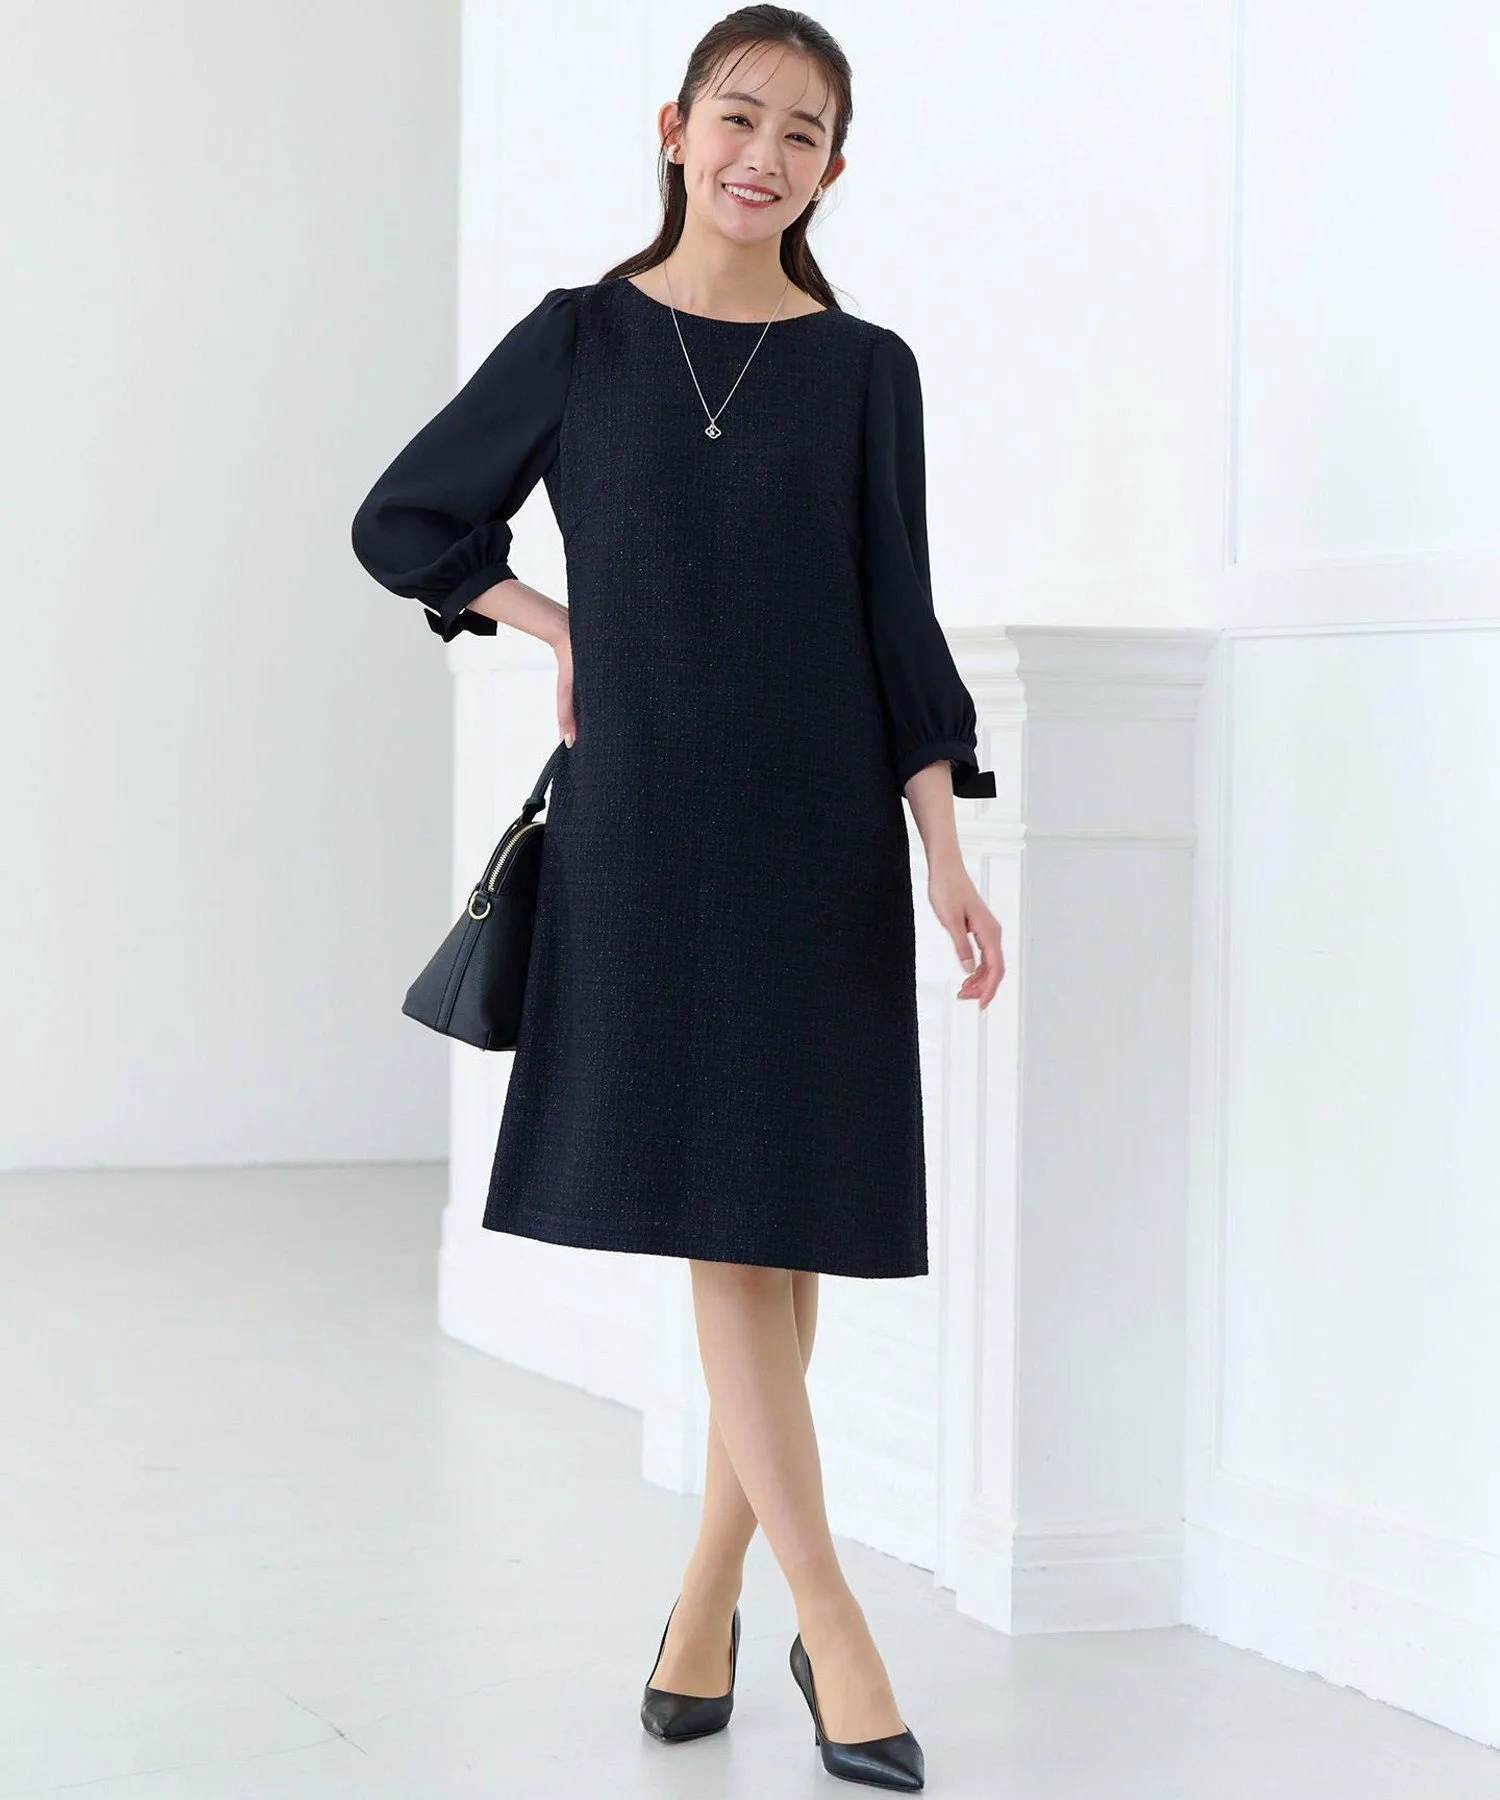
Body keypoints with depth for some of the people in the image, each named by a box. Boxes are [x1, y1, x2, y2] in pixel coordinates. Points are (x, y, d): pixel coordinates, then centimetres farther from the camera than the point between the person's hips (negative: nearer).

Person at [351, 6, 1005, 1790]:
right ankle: (829, 1628, -7)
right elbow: (403, 523, 14)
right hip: (641, 820, -1)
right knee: (720, 1221, -7)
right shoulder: (579, 340, 4)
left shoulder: (864, 370, 5)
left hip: (818, 829, 1)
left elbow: (898, 622, 3)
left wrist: (946, 855, -4)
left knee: (777, 1221, 3)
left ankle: (710, 1594, 18)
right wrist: (557, 629, 6)